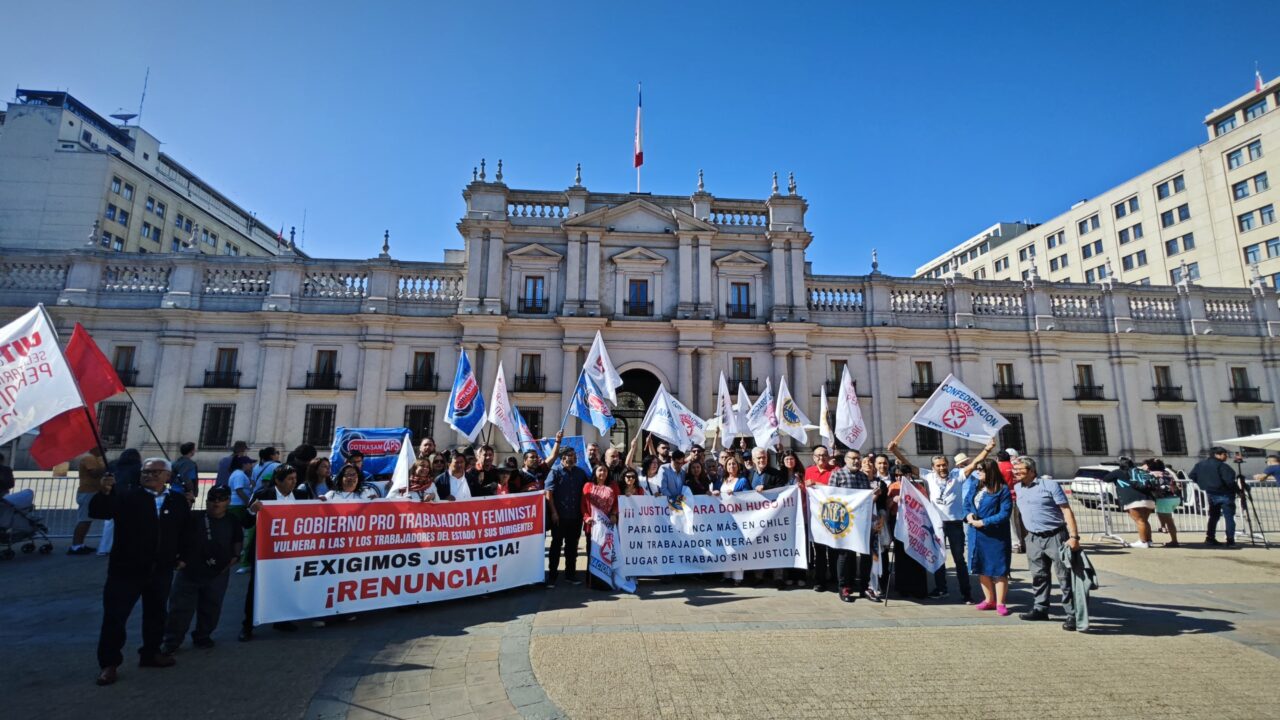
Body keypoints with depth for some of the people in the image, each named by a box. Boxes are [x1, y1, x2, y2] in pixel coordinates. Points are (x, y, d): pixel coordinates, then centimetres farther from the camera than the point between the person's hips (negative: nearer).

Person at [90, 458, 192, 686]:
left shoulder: (178, 501, 3)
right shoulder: (126, 496, -6)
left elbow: (185, 530, 13)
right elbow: (97, 512, -20)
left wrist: (182, 556, 13)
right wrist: (104, 493, -38)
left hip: (161, 571, 3)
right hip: (127, 569, -3)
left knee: (155, 614, 16)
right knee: (115, 616, 2)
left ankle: (150, 653, 32)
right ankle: (109, 663, 17)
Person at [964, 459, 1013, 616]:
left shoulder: (1002, 489, -13)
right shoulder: (974, 485, 6)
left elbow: (1005, 514, -17)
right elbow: (967, 503, 11)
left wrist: (984, 522, -20)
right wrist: (968, 514, -11)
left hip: (996, 535, -6)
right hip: (977, 534, 6)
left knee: (998, 569, 2)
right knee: (981, 568, 14)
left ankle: (1000, 603, 14)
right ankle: (989, 600, 28)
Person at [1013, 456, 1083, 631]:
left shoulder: (1049, 485, -8)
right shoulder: (1018, 488, 10)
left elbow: (1066, 510, -11)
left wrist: (1073, 536, -19)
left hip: (1056, 536, -6)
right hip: (1034, 539, 6)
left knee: (1065, 577, -3)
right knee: (1039, 576, 13)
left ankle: (1072, 615, 2)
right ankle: (1040, 609, 24)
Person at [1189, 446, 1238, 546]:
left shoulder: (1200, 464, 5)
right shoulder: (1222, 466, -16)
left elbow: (1192, 476, 9)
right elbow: (1229, 480, -23)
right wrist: (1235, 489, -9)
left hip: (1211, 494, 7)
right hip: (1225, 494, -6)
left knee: (1213, 516, 15)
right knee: (1229, 517, 1)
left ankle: (1209, 538, 14)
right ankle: (1230, 540, 0)